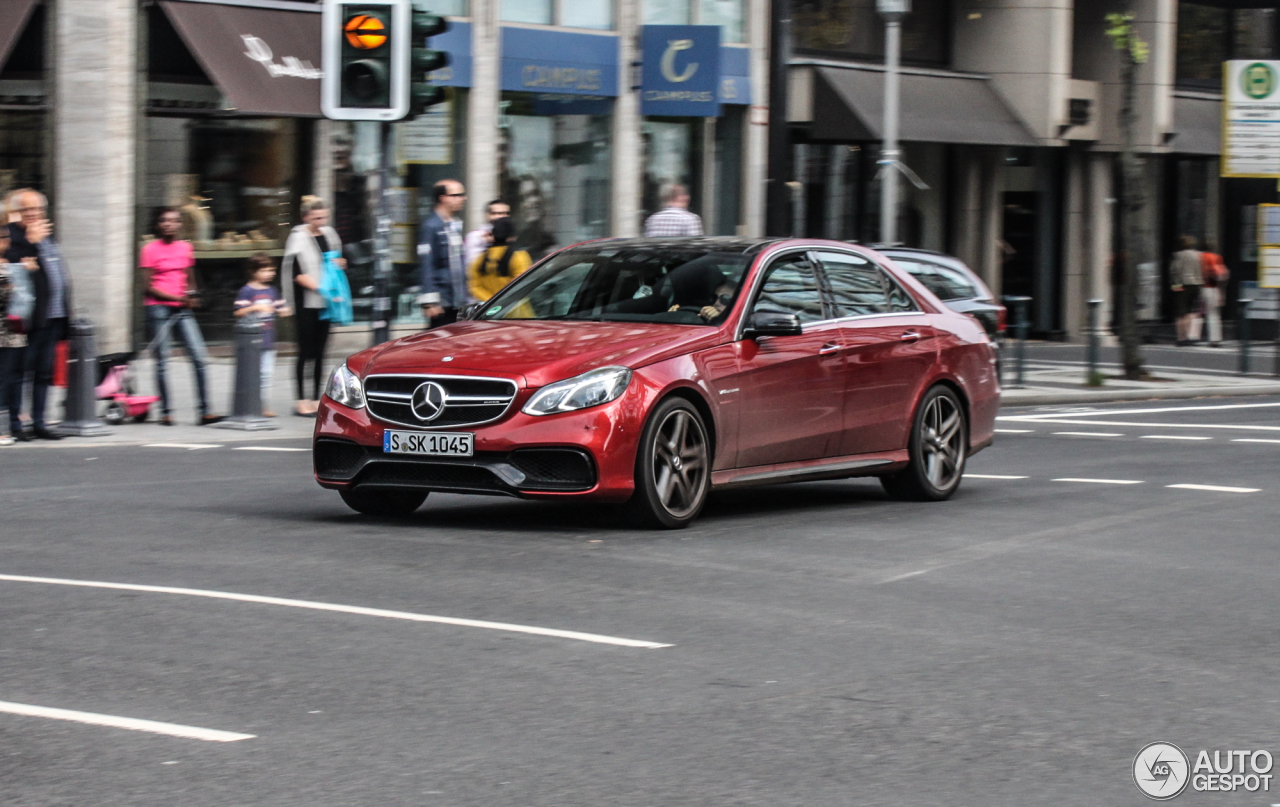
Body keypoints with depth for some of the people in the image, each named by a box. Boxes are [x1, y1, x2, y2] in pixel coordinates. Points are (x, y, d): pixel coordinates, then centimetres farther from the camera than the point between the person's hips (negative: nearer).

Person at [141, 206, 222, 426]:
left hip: (182, 309, 4)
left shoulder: (186, 248, 11)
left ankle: (204, 411, -5)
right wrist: (176, 298, -13)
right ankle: (165, 412, 8)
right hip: (159, 308, -4)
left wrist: (191, 296, 1)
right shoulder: (150, 249, -2)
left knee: (200, 357, -6)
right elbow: (149, 286, -6)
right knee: (162, 360, 0)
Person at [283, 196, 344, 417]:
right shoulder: (298, 238, -9)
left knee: (320, 352, 8)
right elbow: (296, 274, -14)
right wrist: (320, 288, -22)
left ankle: (316, 399, 12)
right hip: (306, 304, -6)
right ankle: (302, 401, -3)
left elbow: (337, 259, 26)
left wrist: (340, 262, 2)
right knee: (306, 352, -6)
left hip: (325, 304, 6)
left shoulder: (329, 234, 12)